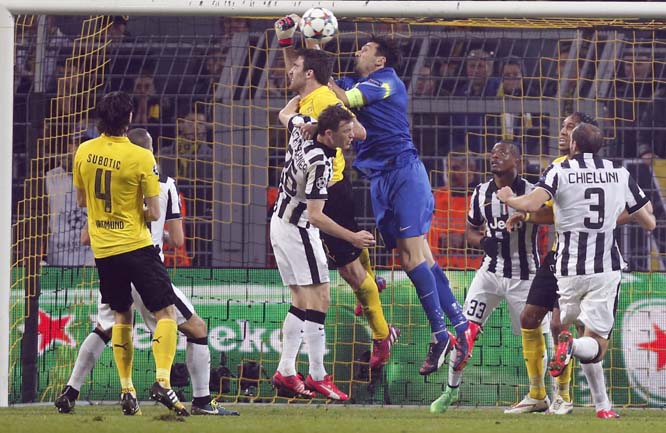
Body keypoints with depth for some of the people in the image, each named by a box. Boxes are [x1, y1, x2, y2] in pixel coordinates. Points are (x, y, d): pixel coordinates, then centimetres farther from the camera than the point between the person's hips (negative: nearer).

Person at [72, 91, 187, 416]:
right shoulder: (141, 158, -15)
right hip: (136, 244, -5)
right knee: (166, 312, 0)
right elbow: (154, 213, -12)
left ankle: (126, 390, 13)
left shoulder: (83, 152, -1)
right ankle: (162, 381, -17)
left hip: (103, 250, 5)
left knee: (121, 315, 18)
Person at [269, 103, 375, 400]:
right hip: (298, 229, -10)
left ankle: (285, 371, 10)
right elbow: (315, 216, -29)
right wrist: (352, 237, -30)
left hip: (280, 221, 10)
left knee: (301, 301, 12)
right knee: (319, 299, -8)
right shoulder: (320, 163, -27)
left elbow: (285, 113, 20)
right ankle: (317, 376, -10)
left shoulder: (301, 130, -6)